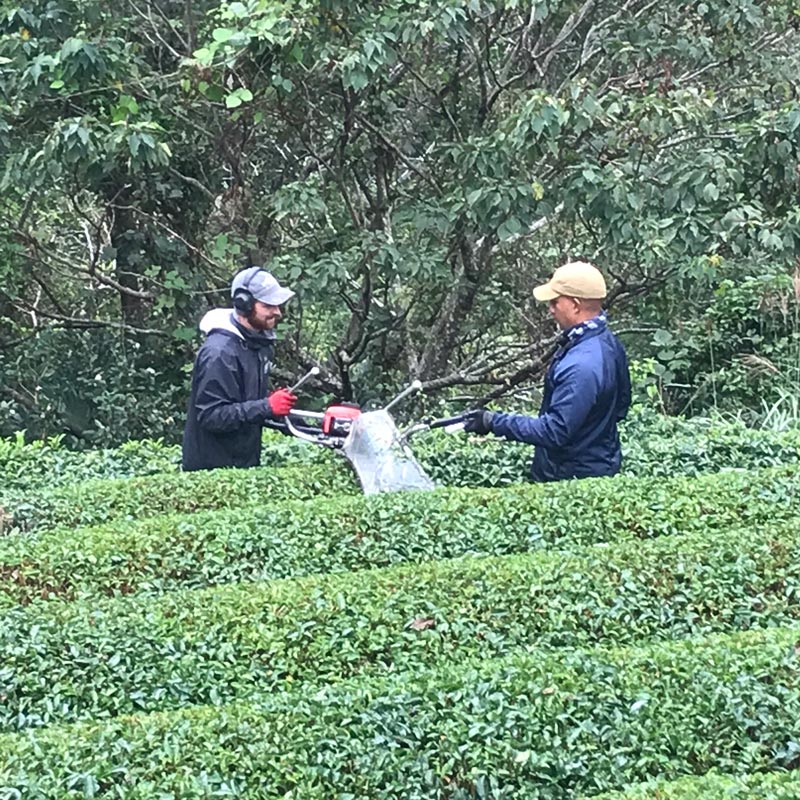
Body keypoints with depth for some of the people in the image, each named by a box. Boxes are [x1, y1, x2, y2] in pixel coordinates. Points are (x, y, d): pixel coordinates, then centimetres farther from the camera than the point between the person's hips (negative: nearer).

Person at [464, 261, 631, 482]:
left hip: (577, 477, -10)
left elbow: (555, 431, -29)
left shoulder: (581, 366, -29)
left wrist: (494, 422, -24)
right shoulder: (608, 343, 3)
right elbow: (620, 407, 15)